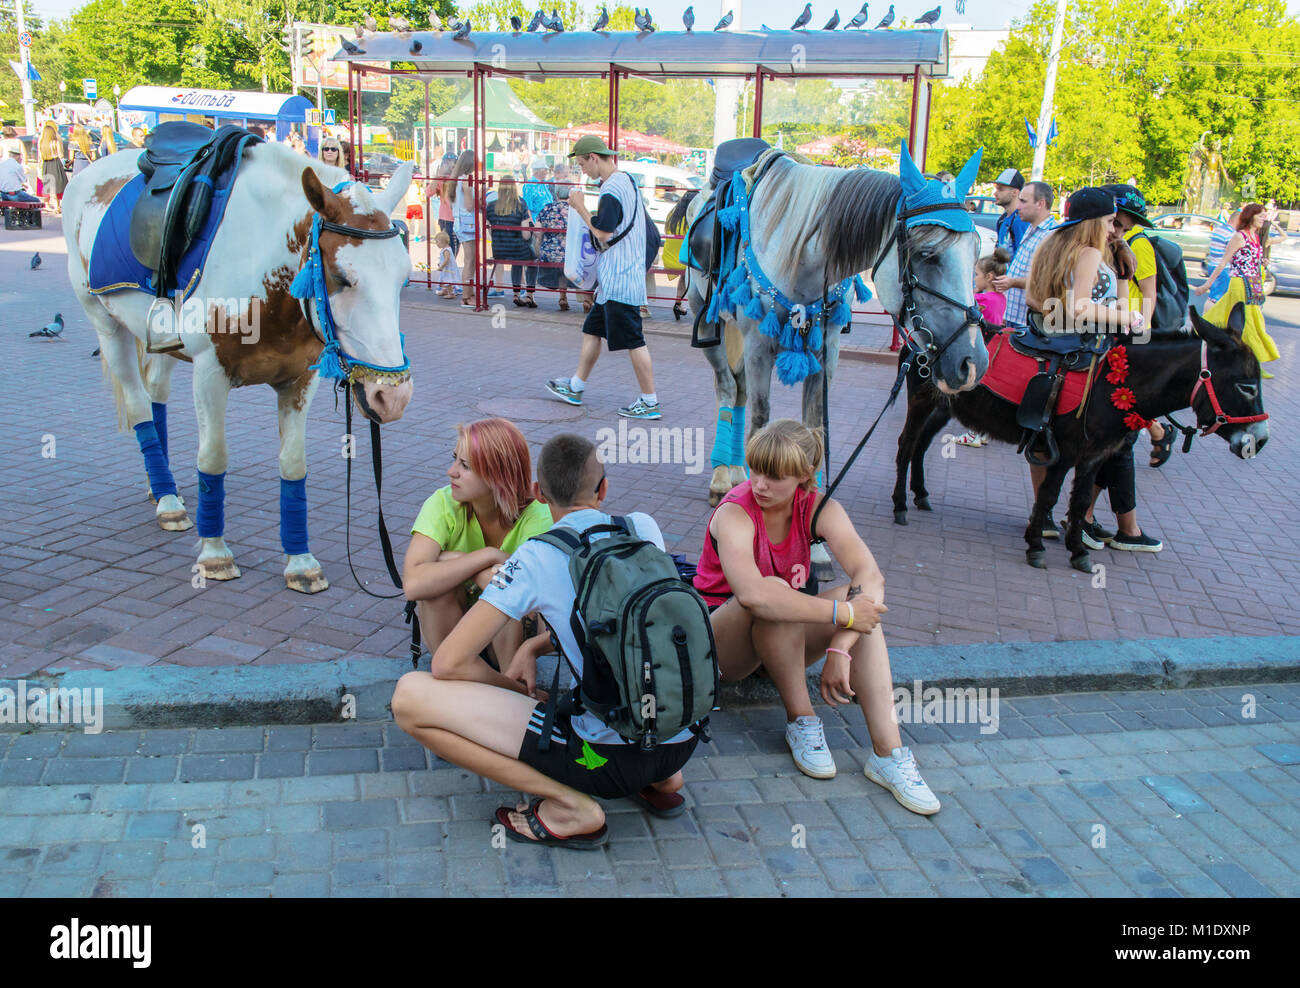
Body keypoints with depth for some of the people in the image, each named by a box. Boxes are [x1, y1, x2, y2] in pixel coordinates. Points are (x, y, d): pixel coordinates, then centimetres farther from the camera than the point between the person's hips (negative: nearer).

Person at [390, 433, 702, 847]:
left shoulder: (536, 558, -8)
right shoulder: (644, 528, 7)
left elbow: (448, 663, -7)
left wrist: (521, 691, 10)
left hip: (614, 756, -6)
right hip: (684, 740, 7)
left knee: (410, 696, -5)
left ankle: (571, 807, -5)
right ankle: (661, 781, 19)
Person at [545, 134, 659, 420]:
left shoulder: (611, 190, -18)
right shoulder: (626, 180, 14)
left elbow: (602, 234, -20)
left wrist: (580, 207, -11)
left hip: (619, 280, -11)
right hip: (613, 280, 11)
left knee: (633, 341, -5)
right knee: (592, 330, 18)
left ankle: (650, 402, 2)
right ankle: (575, 388, 30)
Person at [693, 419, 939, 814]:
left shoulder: (817, 507, -10)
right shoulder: (734, 514, -23)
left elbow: (870, 576, -26)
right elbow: (753, 594, -44)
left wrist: (840, 648, -39)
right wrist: (842, 613, -42)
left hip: (785, 641, 4)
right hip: (722, 638, -4)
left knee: (861, 601, -23)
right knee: (775, 592, -36)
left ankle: (888, 752, -28)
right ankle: (801, 722, -21)